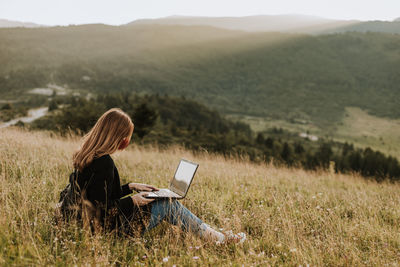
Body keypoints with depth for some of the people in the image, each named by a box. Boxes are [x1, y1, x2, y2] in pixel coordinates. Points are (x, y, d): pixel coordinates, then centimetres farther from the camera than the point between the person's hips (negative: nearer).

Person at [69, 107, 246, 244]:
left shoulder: (85, 155, 5)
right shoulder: (104, 162, -25)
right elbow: (105, 208, -25)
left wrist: (131, 187, 14)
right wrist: (133, 200, -12)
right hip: (112, 227, -10)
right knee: (168, 205, -1)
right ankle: (216, 238, 12)